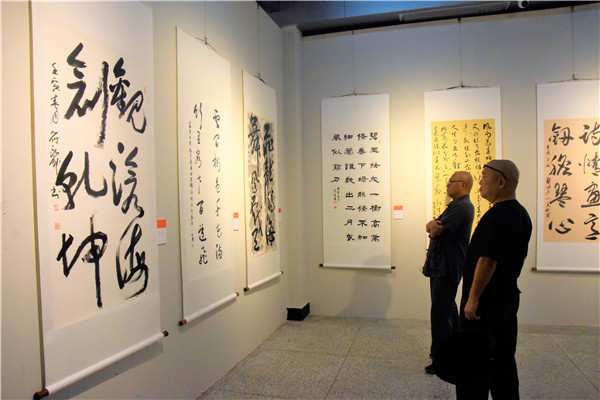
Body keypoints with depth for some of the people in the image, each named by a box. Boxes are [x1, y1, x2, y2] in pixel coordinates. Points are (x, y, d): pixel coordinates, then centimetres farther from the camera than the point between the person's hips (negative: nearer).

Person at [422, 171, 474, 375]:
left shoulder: (461, 207, -16)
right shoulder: (457, 205, 18)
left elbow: (436, 231, -22)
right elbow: (431, 227, 11)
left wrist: (434, 227, -1)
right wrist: (433, 224, -11)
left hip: (447, 268, -11)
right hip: (442, 266, 11)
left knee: (440, 312, -7)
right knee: (448, 310, 20)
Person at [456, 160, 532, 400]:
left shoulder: (497, 215, -21)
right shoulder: (522, 214, 10)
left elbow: (488, 260, -25)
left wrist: (473, 298, -21)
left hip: (485, 302, -10)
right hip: (509, 297, 10)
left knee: (472, 365, -2)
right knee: (504, 361, 19)